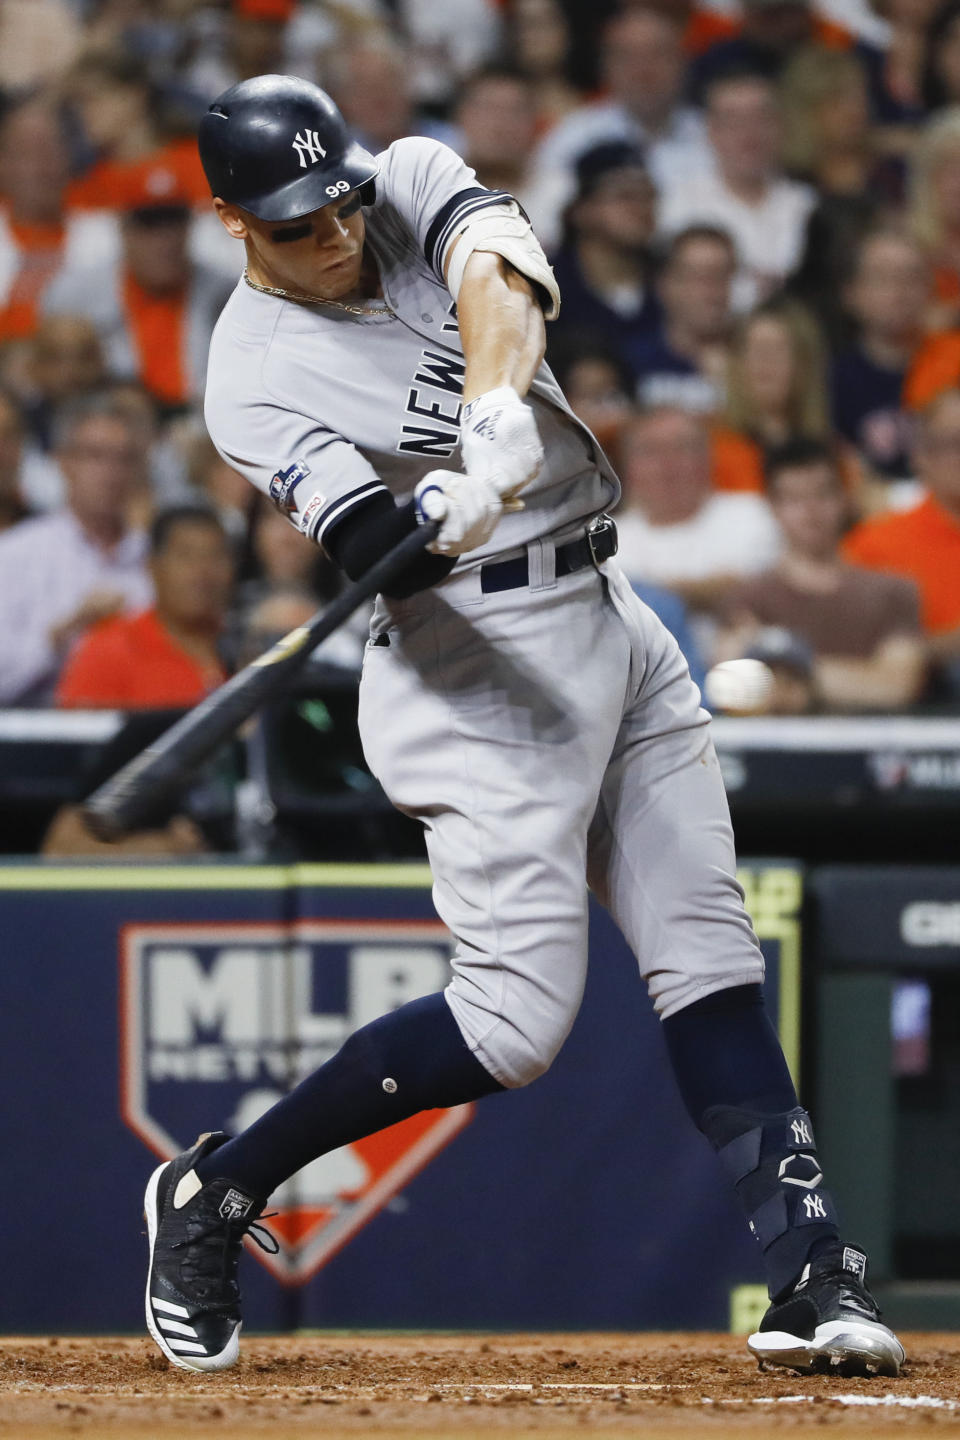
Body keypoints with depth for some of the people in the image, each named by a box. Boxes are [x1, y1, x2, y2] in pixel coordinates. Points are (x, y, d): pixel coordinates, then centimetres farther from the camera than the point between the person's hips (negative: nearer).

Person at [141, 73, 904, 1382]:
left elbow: (498, 271, -20)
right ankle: (215, 1192, 2)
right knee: (518, 1017, -11)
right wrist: (446, 510, -48)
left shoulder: (415, 183, 2)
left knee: (710, 954, 2)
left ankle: (809, 1273, 2)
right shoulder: (258, 377, -12)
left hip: (614, 623, 6)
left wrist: (497, 414, -39)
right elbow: (368, 544, -25)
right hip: (479, 661, -6)